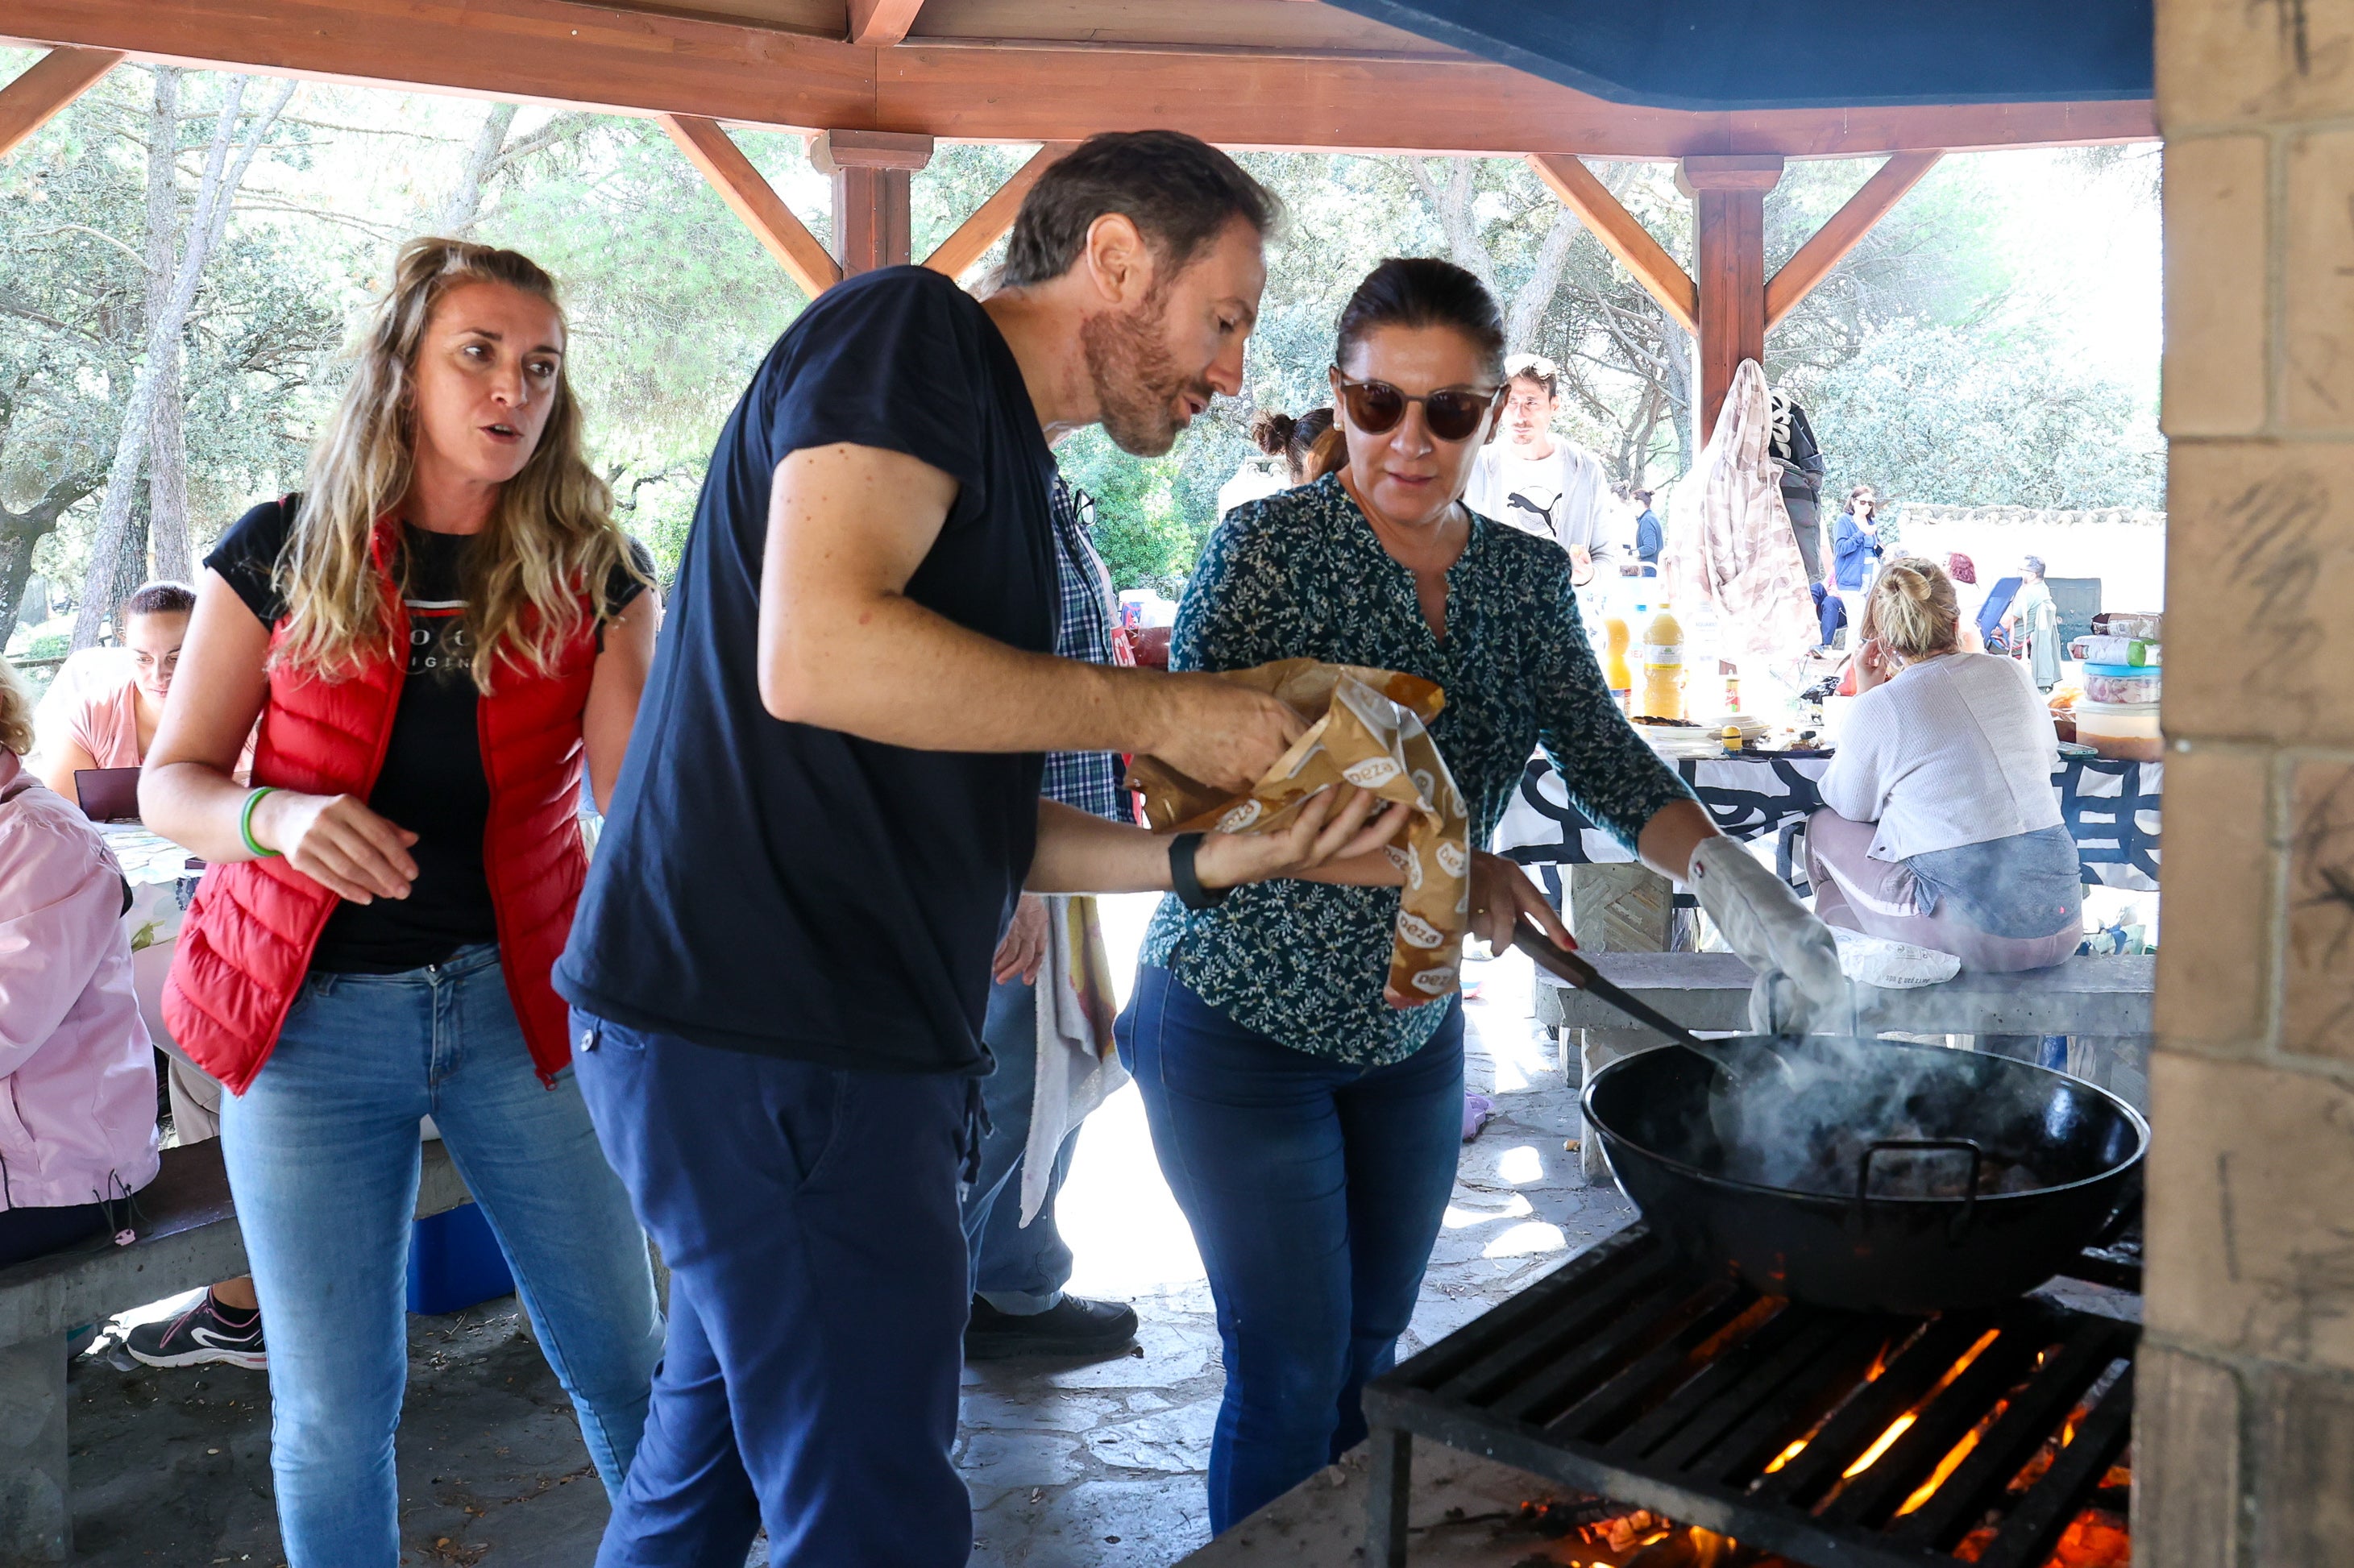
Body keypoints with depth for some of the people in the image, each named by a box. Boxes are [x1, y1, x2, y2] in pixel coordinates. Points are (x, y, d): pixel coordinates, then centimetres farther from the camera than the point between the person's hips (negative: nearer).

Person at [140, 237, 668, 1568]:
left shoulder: (594, 572, 1)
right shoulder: (284, 554, 0)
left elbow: (639, 796, -9)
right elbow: (172, 782, 1)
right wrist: (277, 818, -19)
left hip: (517, 994, 1)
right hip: (312, 1008, 0)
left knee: (622, 1357, 5)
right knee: (334, 1405, 6)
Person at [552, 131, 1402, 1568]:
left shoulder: (1007, 479, 20)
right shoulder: (910, 332, -8)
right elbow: (816, 653, -24)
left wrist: (1211, 859, 8)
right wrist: (1155, 711, -14)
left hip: (852, 1036, 10)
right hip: (768, 1031, -10)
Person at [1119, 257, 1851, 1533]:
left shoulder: (1529, 578, 2)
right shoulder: (1269, 547, -16)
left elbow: (1606, 760, -2)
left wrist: (1720, 868, -23)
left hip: (1410, 1031, 6)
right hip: (1243, 1028, -5)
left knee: (1372, 1349, 18)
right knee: (1293, 1368, 1)